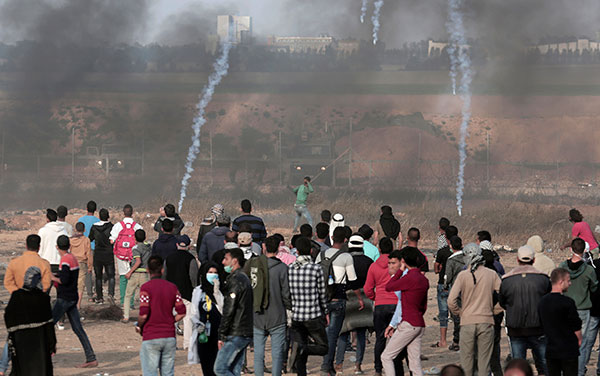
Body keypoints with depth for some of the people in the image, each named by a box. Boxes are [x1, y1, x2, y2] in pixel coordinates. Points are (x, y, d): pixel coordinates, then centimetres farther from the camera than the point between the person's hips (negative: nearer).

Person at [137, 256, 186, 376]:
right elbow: (181, 313, 4)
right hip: (169, 336, 4)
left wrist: (139, 327, 3)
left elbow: (144, 314, -15)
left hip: (151, 337, -4)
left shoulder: (146, 287, -8)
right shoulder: (172, 287, 6)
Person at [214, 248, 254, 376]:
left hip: (235, 335, -10)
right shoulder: (245, 278, 18)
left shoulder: (235, 280, -14)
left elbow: (229, 310, -18)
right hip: (246, 333, 10)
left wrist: (221, 335, -14)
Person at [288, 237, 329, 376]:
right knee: (323, 347, 7)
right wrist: (325, 313, 13)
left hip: (295, 316, 4)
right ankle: (302, 349, -20)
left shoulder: (289, 269, 1)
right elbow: (322, 293, -1)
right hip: (313, 316, -4)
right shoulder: (316, 269, -8)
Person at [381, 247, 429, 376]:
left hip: (408, 325, -8)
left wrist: (400, 270, 4)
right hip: (420, 325, 8)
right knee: (415, 363, 7)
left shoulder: (409, 277, -14)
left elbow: (388, 287, -4)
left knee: (386, 357, -1)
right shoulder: (424, 279, 12)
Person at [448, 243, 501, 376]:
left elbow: (451, 301, -11)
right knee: (484, 361, 5)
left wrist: (459, 312, 5)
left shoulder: (463, 275, -6)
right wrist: (494, 310, 10)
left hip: (467, 322, -1)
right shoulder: (492, 274, 0)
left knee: (466, 361, 6)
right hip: (486, 322, 2)